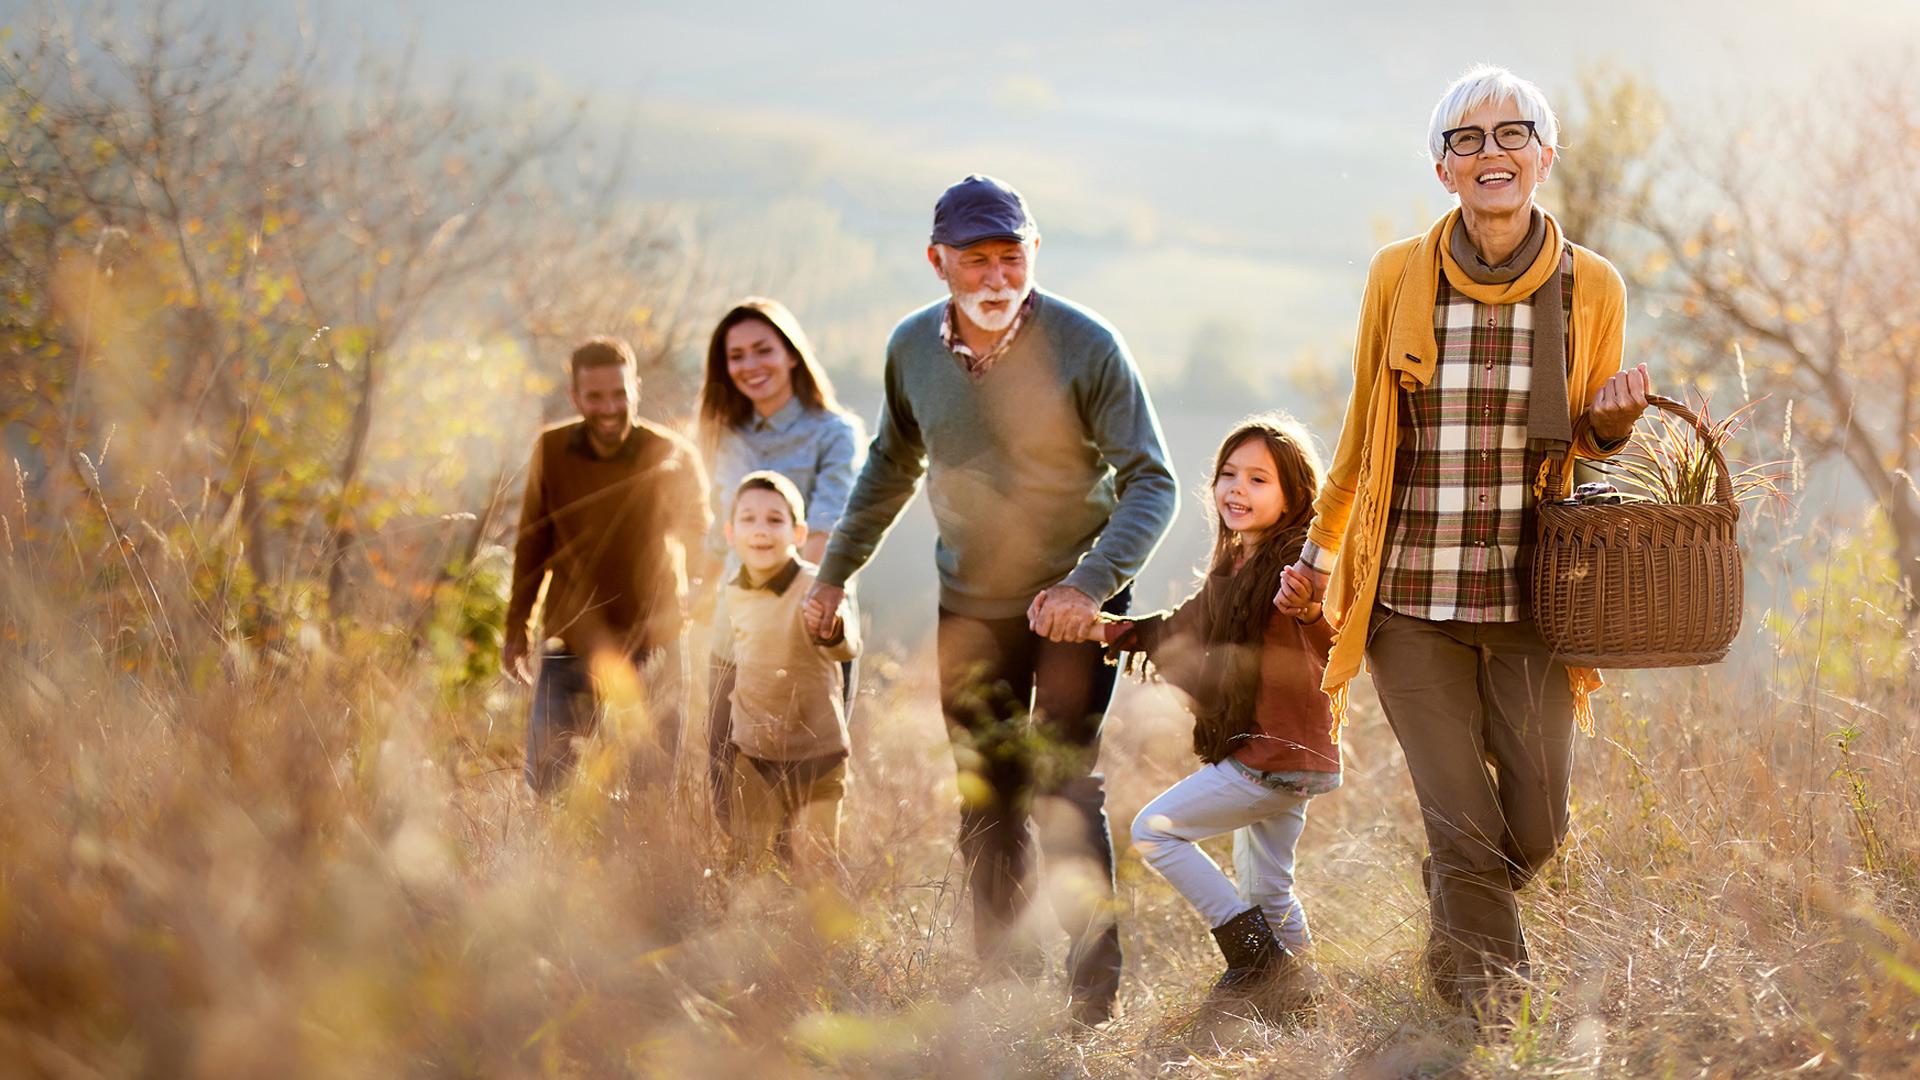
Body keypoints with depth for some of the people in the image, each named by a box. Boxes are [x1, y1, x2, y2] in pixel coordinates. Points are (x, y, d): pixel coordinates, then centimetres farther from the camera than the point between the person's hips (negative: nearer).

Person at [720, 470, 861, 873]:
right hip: (753, 753, 5)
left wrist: (833, 631, -57)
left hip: (817, 753, -5)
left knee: (813, 863, 2)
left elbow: (849, 646, -38)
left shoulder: (816, 587, -19)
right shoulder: (735, 594, 0)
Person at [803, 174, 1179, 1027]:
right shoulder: (912, 348, -3)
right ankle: (999, 980, 20)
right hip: (970, 603, 5)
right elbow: (892, 464, 15)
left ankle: (1093, 993, -5)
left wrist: (1091, 583, -28)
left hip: (1073, 597, -4)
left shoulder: (1086, 347, -17)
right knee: (985, 800, 10)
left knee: (1065, 791, -12)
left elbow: (1152, 482, -15)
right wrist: (837, 569, 16)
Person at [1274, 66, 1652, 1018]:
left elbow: (1595, 447, 12)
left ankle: (1455, 927, 38)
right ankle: (1484, 990, 20)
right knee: (1465, 830, -2)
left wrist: (1612, 421, -11)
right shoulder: (1397, 278, -1)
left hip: (1532, 599, 1)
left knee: (1534, 828, 5)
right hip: (1412, 599, -1)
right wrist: (1318, 553, 17)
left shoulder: (1591, 288, 1)